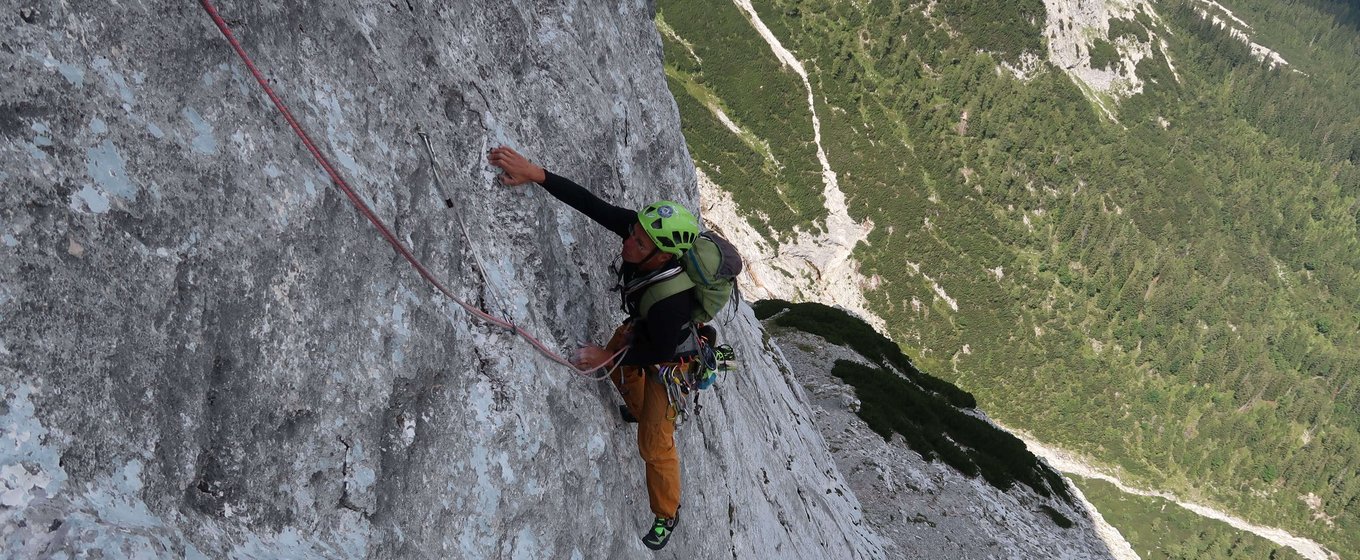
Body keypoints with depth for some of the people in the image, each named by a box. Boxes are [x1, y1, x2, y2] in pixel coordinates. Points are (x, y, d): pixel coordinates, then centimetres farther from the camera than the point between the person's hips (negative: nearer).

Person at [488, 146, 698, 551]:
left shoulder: (670, 301, -47)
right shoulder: (641, 229, -33)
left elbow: (660, 352, -29)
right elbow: (588, 203, -32)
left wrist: (608, 356, -24)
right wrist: (535, 174, -41)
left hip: (671, 358, -7)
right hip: (641, 327, 7)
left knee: (654, 444, 5)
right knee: (619, 369, 35)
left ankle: (667, 515, 32)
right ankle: (639, 410, 69)